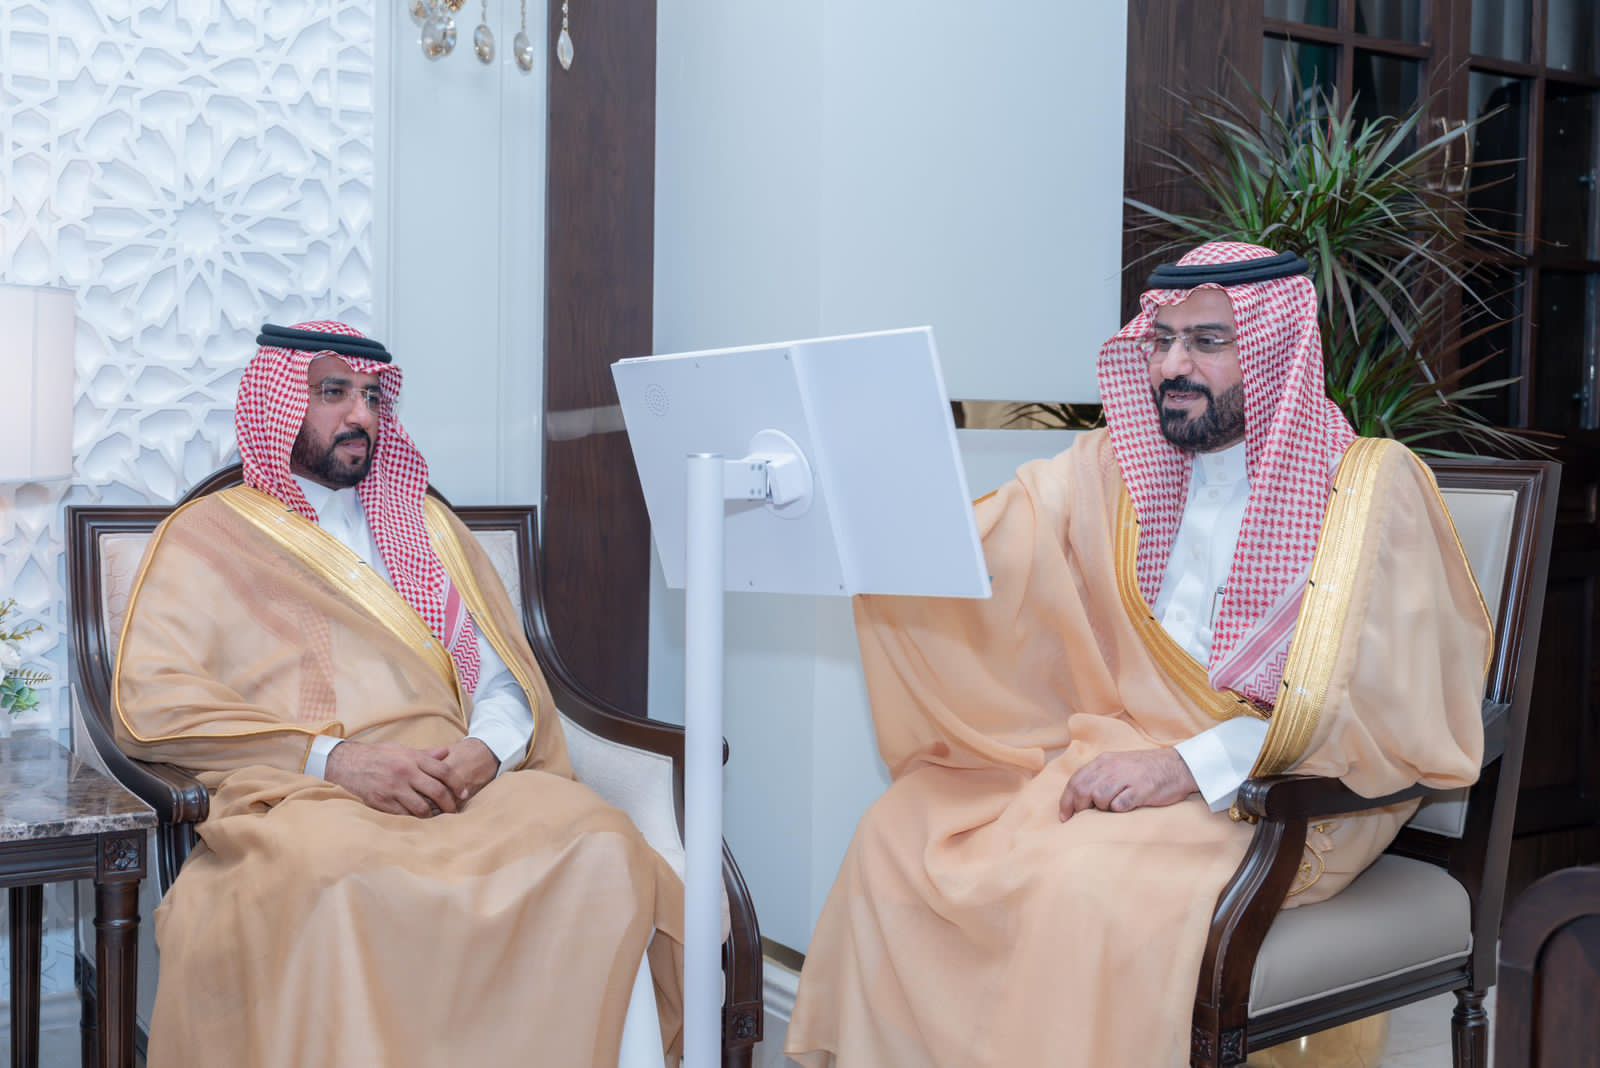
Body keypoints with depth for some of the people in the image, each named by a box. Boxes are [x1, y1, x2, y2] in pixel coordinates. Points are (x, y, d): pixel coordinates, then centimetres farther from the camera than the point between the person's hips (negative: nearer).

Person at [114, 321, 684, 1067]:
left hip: (464, 787, 4)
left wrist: (488, 748, -5)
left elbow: (505, 678, 21)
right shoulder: (208, 535, 14)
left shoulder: (429, 527, 27)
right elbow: (150, 700, 0)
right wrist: (331, 759, -12)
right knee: (337, 883, -41)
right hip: (303, 798, -3)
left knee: (599, 844, -30)